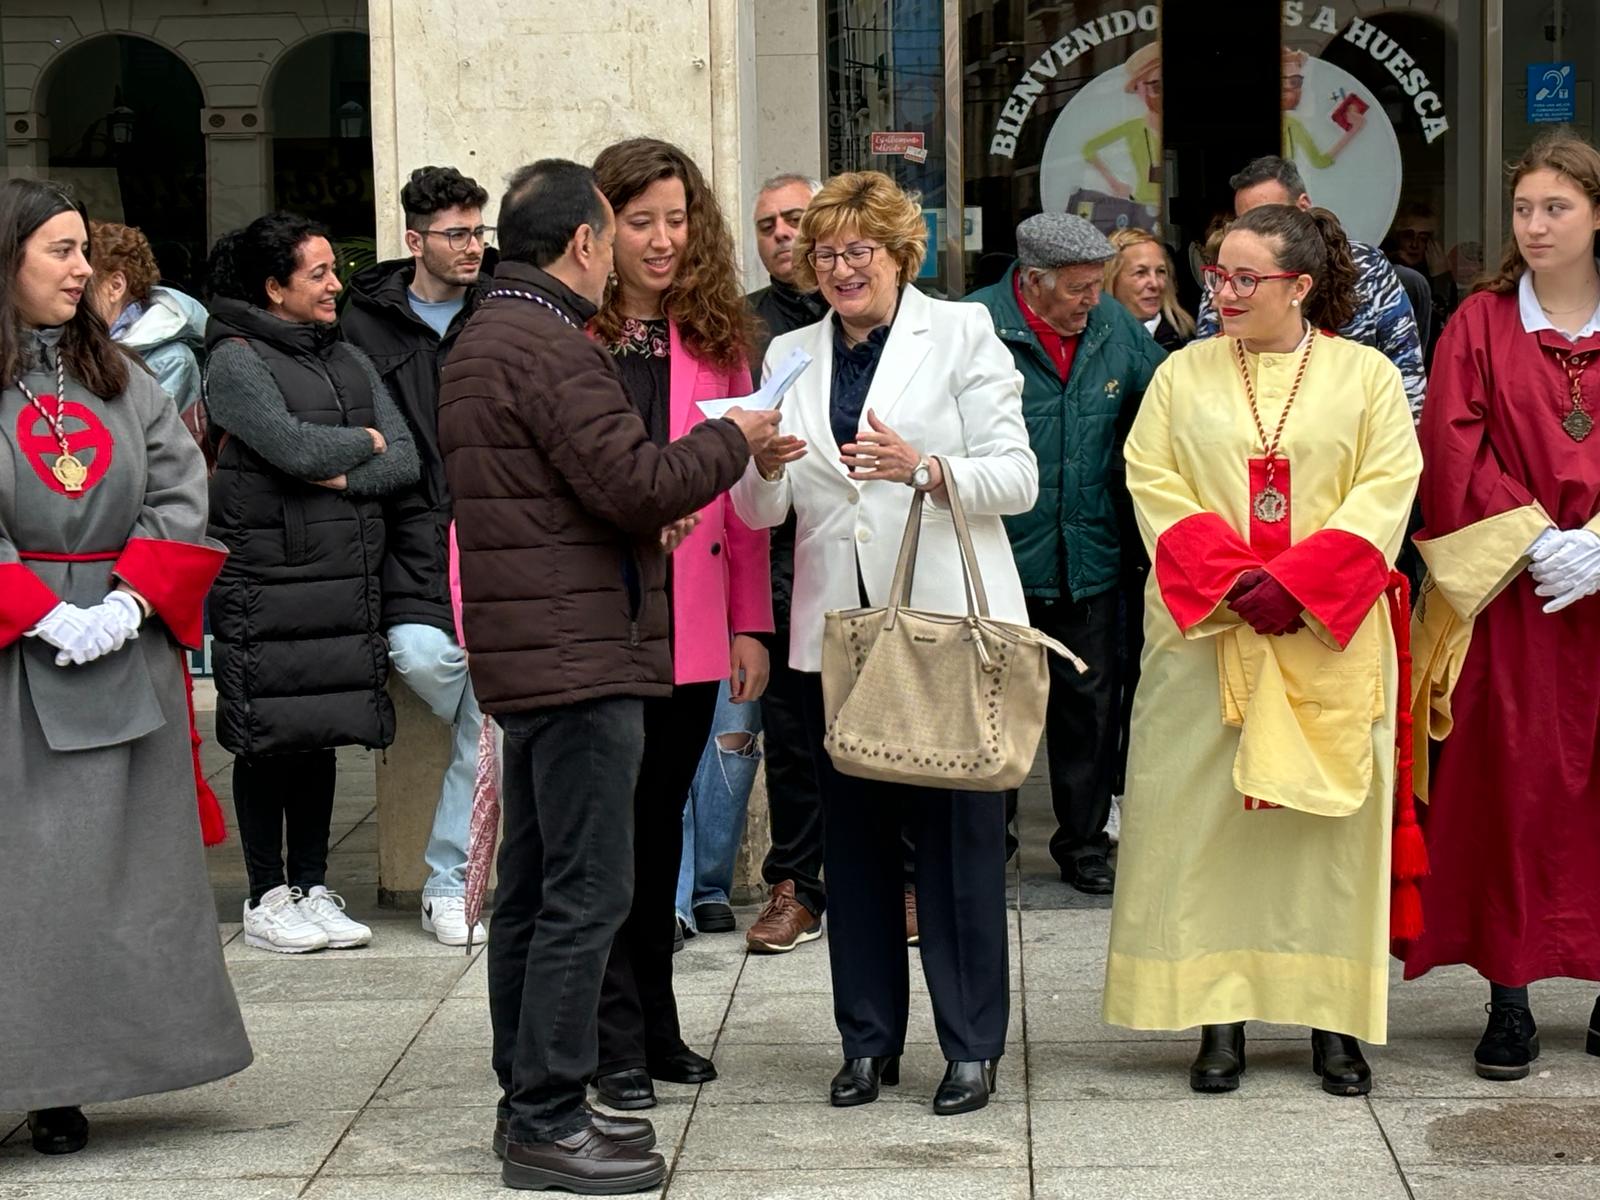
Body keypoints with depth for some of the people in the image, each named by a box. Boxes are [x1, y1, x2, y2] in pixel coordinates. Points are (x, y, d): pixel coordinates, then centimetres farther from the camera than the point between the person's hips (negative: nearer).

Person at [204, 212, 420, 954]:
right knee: (267, 740, 0)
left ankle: (313, 889, 18)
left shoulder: (348, 361, 14)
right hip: (265, 583, -6)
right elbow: (296, 448, -18)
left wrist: (342, 477, -11)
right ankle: (266, 900, 9)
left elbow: (405, 462, 6)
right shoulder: (235, 362, -6)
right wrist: (365, 441, -1)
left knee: (322, 734, 9)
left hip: (346, 581, 6)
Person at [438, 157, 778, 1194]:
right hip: (581, 654, -11)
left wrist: (649, 514, 11)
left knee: (535, 889, 14)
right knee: (586, 895, -7)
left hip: (528, 657, 11)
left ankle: (529, 1105, 22)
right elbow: (636, 480, -21)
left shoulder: (482, 341, 17)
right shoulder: (551, 349, -16)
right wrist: (731, 441, -6)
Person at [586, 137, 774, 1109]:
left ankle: (654, 1021, 25)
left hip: (689, 626, 4)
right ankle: (617, 1040, 11)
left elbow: (741, 490, 9)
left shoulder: (718, 338, 9)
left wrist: (750, 624, 6)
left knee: (660, 827, 14)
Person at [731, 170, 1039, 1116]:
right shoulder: (791, 356, 14)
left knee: (960, 833, -2)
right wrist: (764, 464, -11)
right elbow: (764, 511, 12)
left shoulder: (962, 334, 3)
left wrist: (925, 468, -21)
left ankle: (973, 1045, 6)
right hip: (838, 628, 4)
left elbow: (1018, 477, -4)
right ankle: (870, 1039, 16)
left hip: (949, 622, -4)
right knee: (855, 835, 7)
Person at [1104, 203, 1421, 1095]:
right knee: (1207, 817, -1)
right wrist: (1233, 581, -13)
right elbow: (1155, 484, 2)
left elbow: (1388, 487, -3)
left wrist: (1294, 583, -14)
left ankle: (1336, 1021, 7)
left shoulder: (1367, 375, 6)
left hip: (1329, 637, -1)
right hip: (1206, 631, 1)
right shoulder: (1185, 375, 10)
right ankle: (1220, 1019, 4)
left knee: (1333, 816, 0)